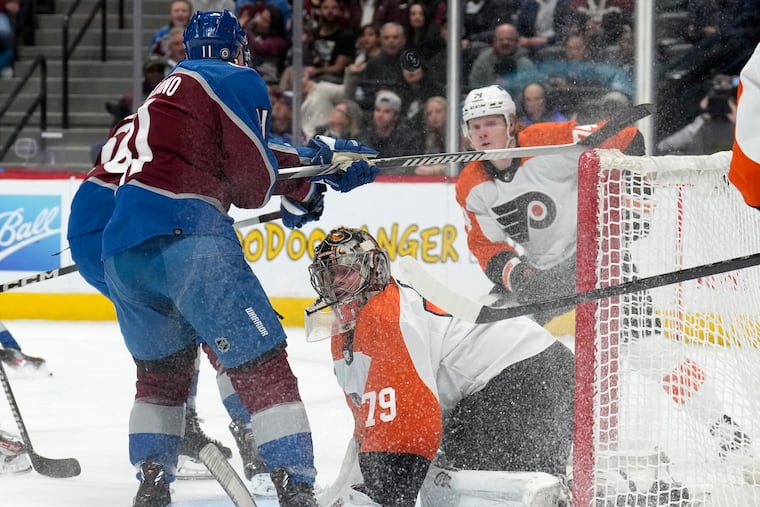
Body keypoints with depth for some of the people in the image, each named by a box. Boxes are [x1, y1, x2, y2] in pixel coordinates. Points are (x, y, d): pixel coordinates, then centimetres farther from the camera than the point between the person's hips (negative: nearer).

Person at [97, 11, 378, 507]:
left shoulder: (170, 89, 31)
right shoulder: (238, 81, 6)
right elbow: (254, 184, 1)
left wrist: (316, 159, 34)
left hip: (120, 251, 8)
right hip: (184, 234, -8)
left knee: (162, 372, 24)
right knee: (264, 368, -7)